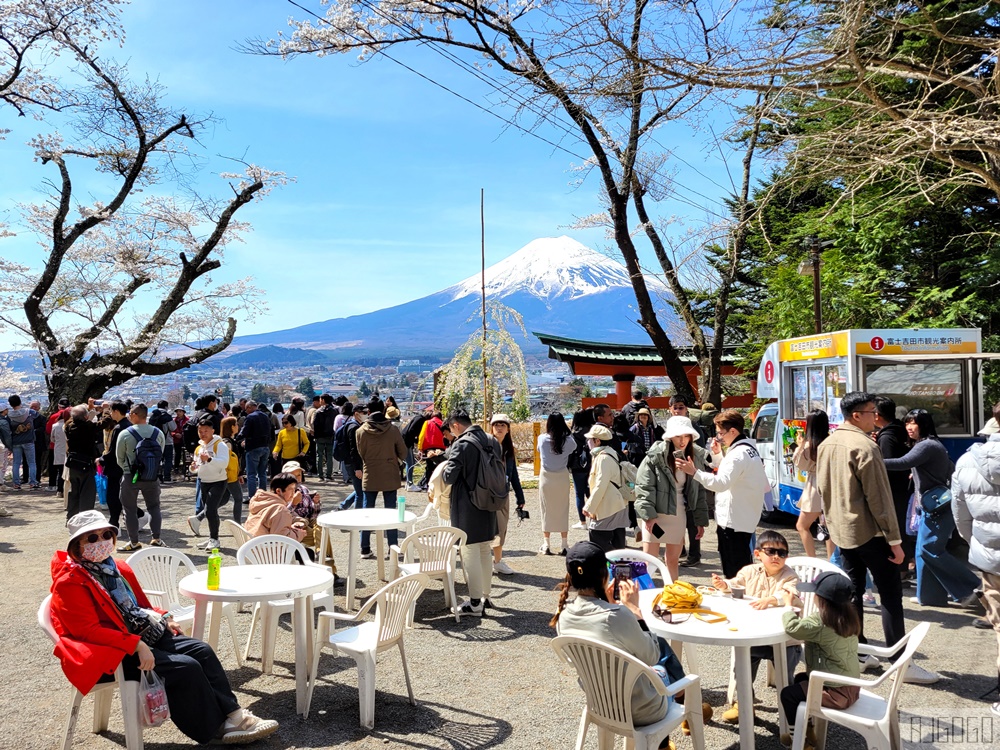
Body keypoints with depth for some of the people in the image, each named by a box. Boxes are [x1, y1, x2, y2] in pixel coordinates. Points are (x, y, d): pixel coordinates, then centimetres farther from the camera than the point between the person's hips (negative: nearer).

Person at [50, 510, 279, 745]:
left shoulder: (118, 568, 13)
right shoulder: (70, 582, -14)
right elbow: (88, 630, -22)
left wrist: (163, 619, 5)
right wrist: (136, 645, -28)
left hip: (145, 636, 9)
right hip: (113, 654, -9)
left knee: (201, 650, -6)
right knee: (186, 667, -19)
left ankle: (233, 714, -4)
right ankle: (219, 727, -4)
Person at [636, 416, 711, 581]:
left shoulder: (697, 457, 4)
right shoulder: (656, 456, -12)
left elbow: (699, 491, 9)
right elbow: (643, 487, -13)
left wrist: (701, 521, 9)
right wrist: (648, 515, -20)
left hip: (679, 514, 4)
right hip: (655, 514, -4)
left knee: (673, 560, 14)